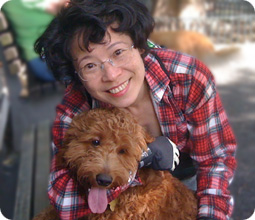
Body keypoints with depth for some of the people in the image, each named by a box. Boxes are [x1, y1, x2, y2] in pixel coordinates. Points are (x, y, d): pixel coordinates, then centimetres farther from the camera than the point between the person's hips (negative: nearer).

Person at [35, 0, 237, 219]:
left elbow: (216, 159, -20)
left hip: (191, 179, 1)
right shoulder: (74, 111, -29)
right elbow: (66, 202, -35)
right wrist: (145, 154, -40)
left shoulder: (190, 78, -31)